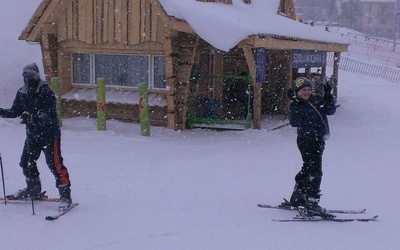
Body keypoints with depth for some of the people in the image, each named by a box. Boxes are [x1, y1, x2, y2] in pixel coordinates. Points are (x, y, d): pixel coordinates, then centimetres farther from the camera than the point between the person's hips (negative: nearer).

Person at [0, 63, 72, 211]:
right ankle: (33, 190, 35)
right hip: (32, 134, 7)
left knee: (54, 164, -11)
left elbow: (49, 115, -26)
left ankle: (65, 195, -4)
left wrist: (34, 118, -42)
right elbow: (15, 111, 5)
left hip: (49, 133, -7)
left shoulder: (47, 93, -17)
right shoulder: (22, 93, 3)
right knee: (26, 162, 14)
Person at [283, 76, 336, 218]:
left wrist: (328, 96, -7)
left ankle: (296, 198, 34)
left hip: (319, 140, 8)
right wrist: (294, 104, -26)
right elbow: (294, 122, -20)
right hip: (306, 141, -7)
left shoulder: (317, 100, 10)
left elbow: (331, 111, 4)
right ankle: (311, 204, -13)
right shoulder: (296, 105, -7)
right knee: (315, 171, -14)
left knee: (308, 169, 18)